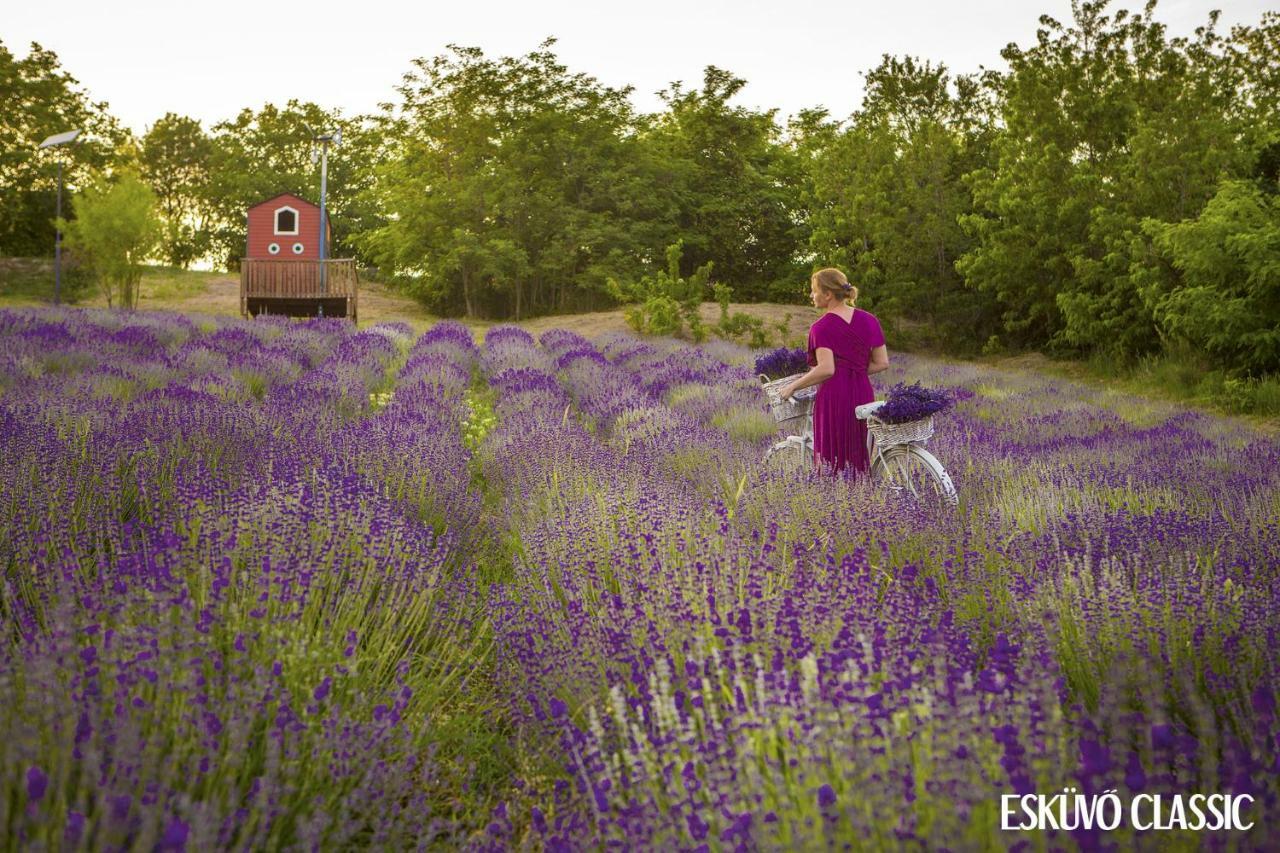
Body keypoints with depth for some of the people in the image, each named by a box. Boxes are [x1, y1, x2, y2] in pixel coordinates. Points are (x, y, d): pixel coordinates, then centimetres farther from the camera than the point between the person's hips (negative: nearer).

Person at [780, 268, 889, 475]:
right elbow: (882, 363, 7)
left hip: (834, 397, -5)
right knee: (859, 458, 11)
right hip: (863, 394, 5)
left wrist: (793, 386, -9)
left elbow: (825, 369, -20)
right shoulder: (869, 320, 7)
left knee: (833, 461, 3)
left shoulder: (822, 327, -9)